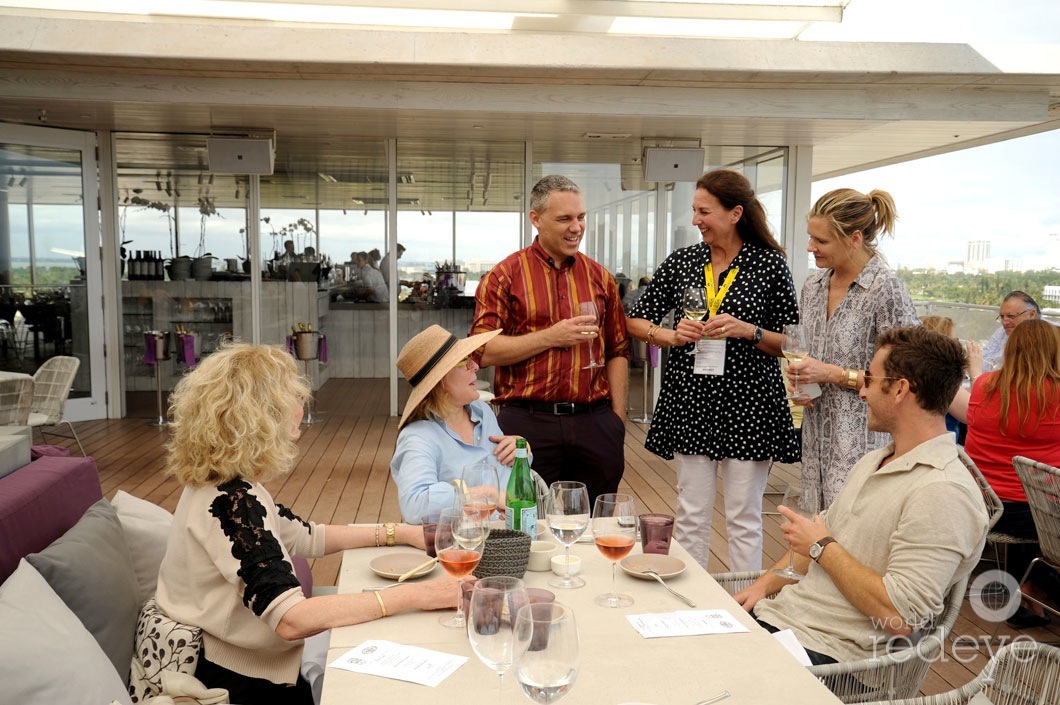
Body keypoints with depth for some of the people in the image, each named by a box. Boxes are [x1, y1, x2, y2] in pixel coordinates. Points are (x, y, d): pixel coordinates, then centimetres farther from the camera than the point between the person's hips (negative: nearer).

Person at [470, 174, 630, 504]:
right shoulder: (505, 276, 0)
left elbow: (617, 352, 14)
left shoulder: (600, 278, 12)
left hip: (594, 423, 3)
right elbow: (483, 352, -9)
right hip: (528, 423, -3)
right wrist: (550, 337, -14)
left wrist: (618, 418, 8)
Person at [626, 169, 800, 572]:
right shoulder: (681, 262, 6)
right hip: (690, 402, 3)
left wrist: (748, 331, -17)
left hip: (748, 403, -3)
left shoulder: (770, 263, -3)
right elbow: (636, 322, 11)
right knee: (690, 515, 9)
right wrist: (672, 336, -8)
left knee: (744, 518, 7)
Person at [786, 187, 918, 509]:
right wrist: (798, 379, 3)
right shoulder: (813, 284, 9)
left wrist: (834, 374, -16)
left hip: (861, 438, -6)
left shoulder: (886, 288, -12)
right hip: (817, 434, 7)